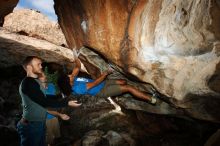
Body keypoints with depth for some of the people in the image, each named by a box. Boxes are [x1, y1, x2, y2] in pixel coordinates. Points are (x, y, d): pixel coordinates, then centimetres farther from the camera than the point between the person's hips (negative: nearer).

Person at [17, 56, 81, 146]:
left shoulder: (33, 81, 12)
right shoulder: (28, 83, -21)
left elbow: (43, 97, 18)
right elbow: (44, 102, -23)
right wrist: (66, 103, -20)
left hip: (38, 123, 9)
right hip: (31, 125, -9)